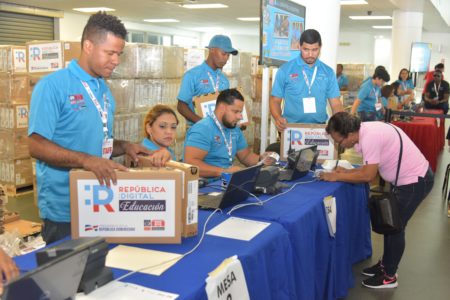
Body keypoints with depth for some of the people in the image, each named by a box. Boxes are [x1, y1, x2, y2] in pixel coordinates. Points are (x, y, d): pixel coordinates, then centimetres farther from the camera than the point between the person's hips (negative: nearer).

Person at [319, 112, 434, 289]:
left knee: (395, 228, 3)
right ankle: (386, 264, 33)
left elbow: (368, 175, -23)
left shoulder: (370, 137, -28)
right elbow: (371, 167, 10)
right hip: (409, 178, 9)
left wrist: (337, 177, -14)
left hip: (415, 181, -9)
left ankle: (389, 277, 17)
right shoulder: (365, 131, 1)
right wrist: (346, 172, 1)